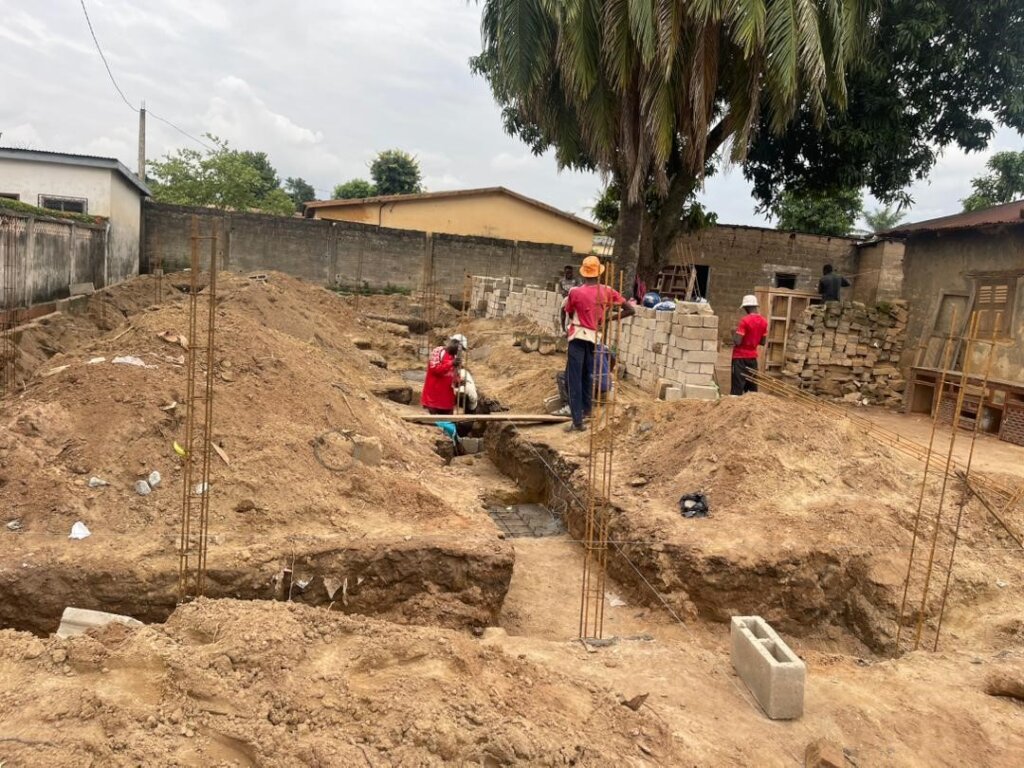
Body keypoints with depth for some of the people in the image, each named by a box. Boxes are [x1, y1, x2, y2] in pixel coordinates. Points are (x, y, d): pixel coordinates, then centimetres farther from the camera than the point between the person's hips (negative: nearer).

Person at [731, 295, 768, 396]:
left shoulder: (745, 320, -16)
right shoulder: (764, 322, 3)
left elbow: (737, 341, -19)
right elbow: (762, 342, 10)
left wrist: (735, 333, 0)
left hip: (740, 357, -6)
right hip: (753, 356, 6)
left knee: (737, 386, -4)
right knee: (752, 385, 12)